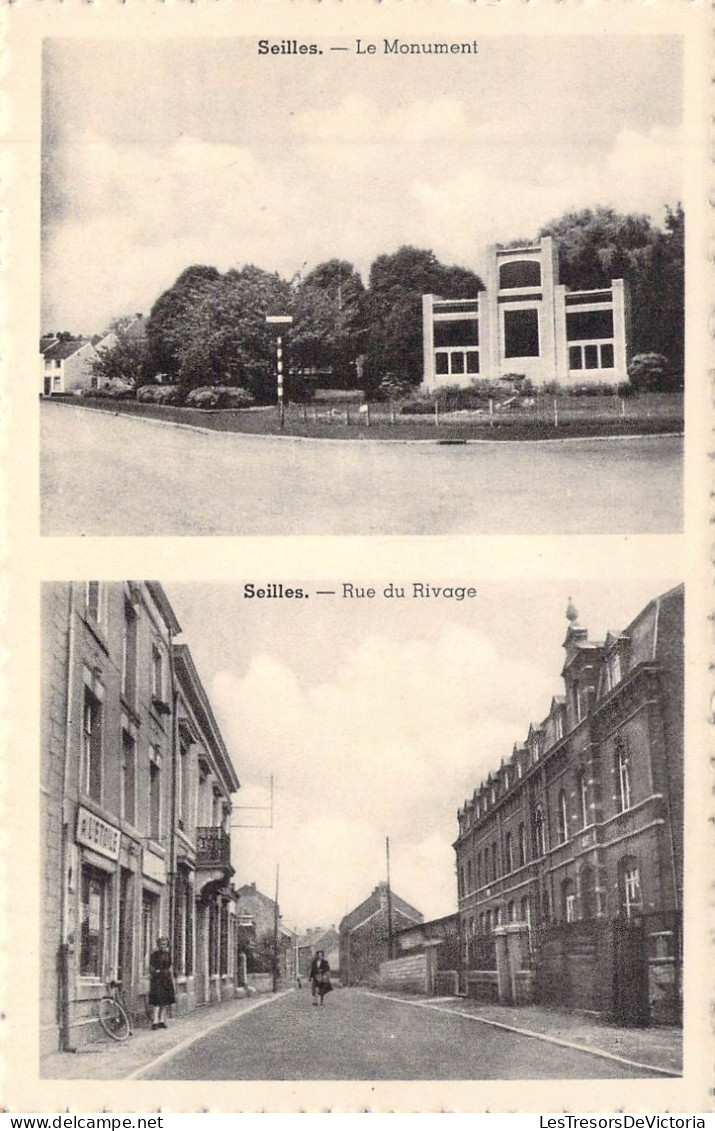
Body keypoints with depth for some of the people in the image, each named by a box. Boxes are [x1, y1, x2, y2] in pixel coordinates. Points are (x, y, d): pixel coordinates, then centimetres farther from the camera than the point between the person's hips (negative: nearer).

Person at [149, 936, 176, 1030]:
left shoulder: (167, 955, 11)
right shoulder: (154, 954, -2)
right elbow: (150, 968, 0)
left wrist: (173, 983, 15)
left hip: (167, 980, 5)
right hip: (156, 980, -5)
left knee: (165, 1002, 4)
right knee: (156, 1002, -11)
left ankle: (161, 1021, 10)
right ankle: (154, 1022, -15)